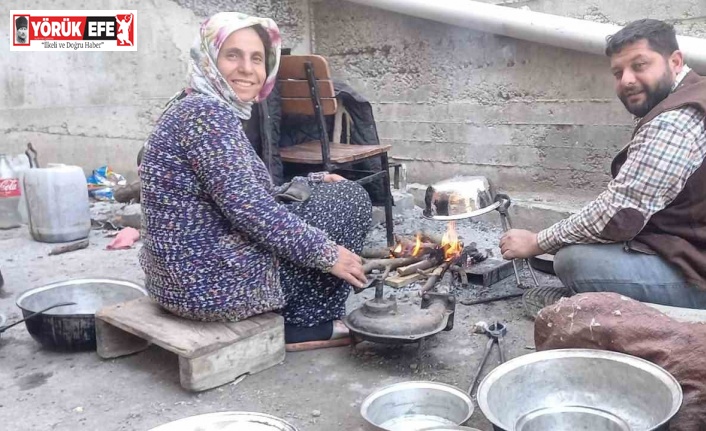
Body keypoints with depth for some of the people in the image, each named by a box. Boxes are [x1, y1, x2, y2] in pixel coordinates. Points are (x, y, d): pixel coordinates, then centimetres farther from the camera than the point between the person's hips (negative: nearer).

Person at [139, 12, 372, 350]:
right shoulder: (207, 112, -17)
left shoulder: (209, 112, 13)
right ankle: (304, 325, 8)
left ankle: (294, 317, 19)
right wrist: (327, 253, -15)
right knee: (351, 199, 1)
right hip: (215, 281, -10)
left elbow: (245, 195, 18)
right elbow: (247, 207, -24)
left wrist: (313, 183, 14)